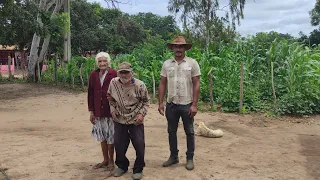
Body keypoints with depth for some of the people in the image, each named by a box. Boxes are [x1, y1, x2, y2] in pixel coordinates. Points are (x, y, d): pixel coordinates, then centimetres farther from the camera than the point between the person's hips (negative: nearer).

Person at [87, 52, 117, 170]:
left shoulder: (114, 74, -10)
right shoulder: (93, 75, 3)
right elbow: (90, 94, 7)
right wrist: (91, 111, 6)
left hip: (111, 111, -4)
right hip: (98, 112, 4)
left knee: (110, 137, 6)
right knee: (102, 137, 15)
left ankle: (111, 160, 24)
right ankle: (105, 160, 31)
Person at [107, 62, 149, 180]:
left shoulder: (139, 85, -16)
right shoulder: (113, 83, -8)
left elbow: (145, 101, -2)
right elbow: (110, 98, 11)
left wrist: (142, 113, -13)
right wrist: (113, 110, 2)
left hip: (136, 121, -3)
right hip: (119, 120, 3)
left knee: (139, 145, -1)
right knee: (119, 144, 12)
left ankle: (138, 169, 19)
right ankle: (122, 166, 35)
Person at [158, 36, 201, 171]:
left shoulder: (192, 63, -4)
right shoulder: (166, 64, 4)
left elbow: (196, 85, -6)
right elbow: (162, 84, 6)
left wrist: (194, 105, -11)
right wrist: (160, 103, 0)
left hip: (187, 104, -3)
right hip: (171, 104, 3)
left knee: (189, 132, 8)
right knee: (171, 132, 13)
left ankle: (190, 158, 23)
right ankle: (173, 156, 29)